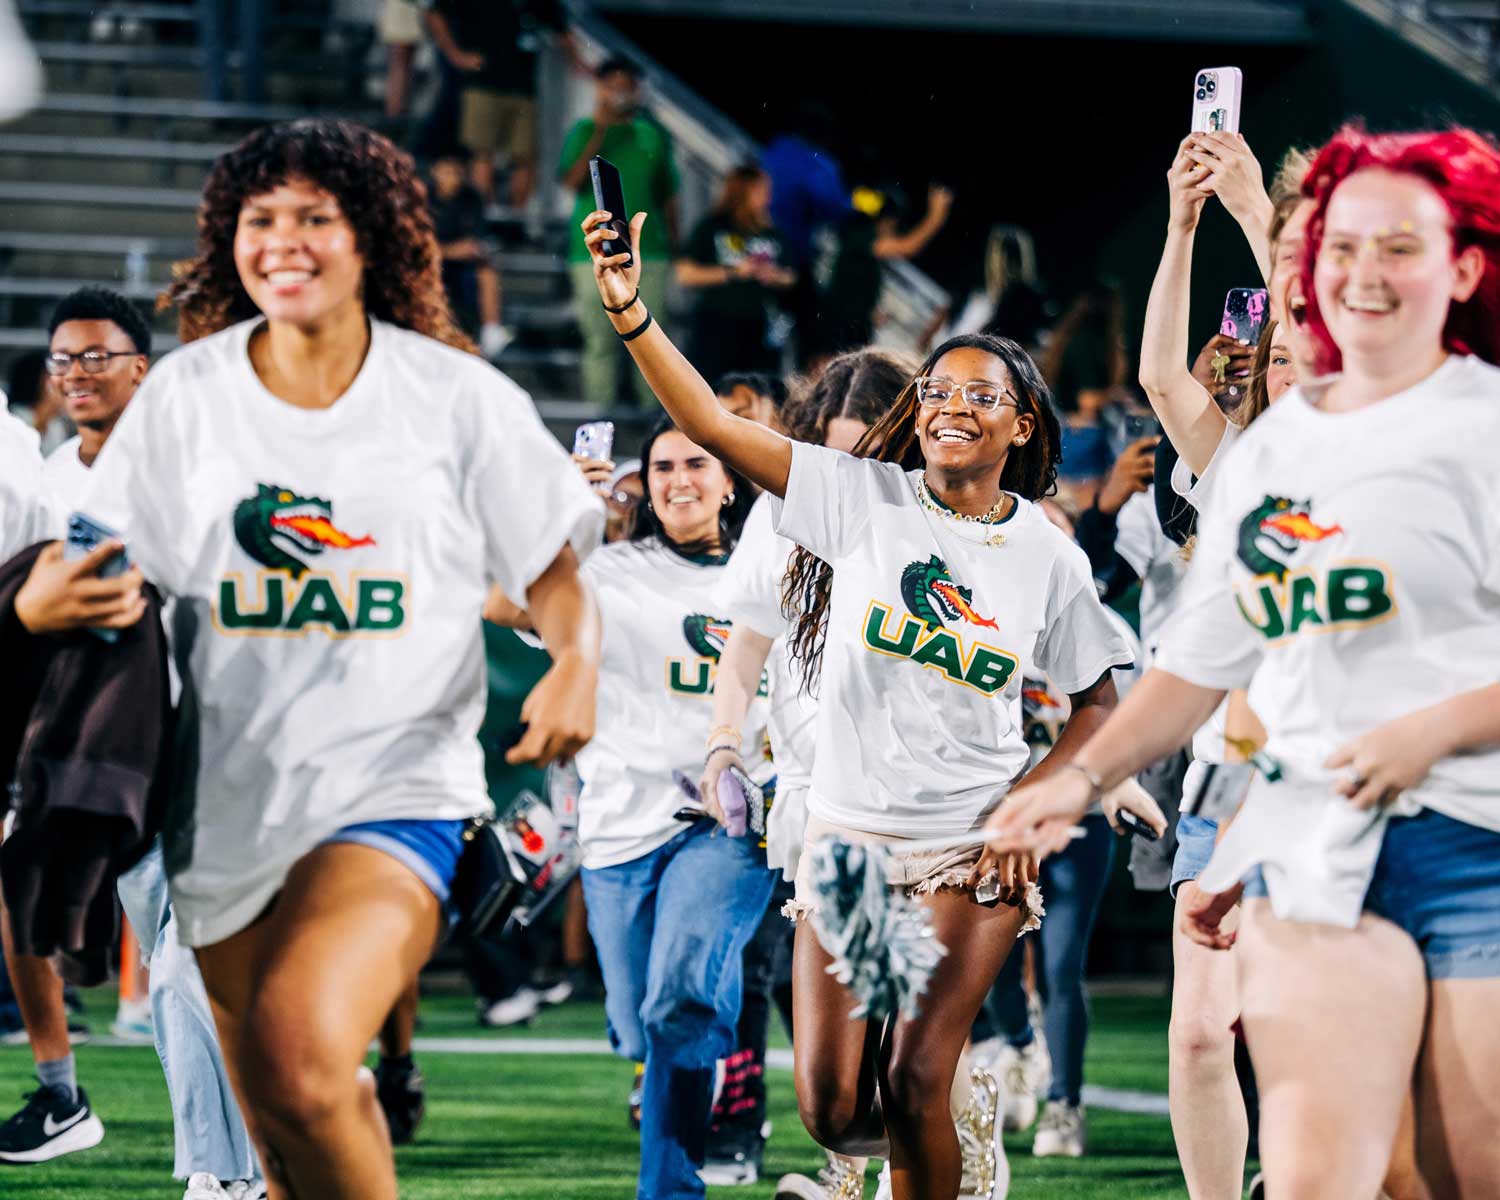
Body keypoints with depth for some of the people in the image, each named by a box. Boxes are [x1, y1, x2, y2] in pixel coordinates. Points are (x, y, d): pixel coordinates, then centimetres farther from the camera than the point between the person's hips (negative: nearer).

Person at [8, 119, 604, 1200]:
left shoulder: (457, 396, -1)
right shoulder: (185, 396, 3)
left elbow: (552, 564, 6)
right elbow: (105, 576, 2)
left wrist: (577, 664, -15)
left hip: (397, 791, -4)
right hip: (228, 800, 4)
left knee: (303, 1061, -27)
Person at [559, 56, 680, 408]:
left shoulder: (654, 136, 12)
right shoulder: (585, 131, 5)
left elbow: (668, 195, 16)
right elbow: (571, 181, -9)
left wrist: (673, 244, 12)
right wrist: (600, 133, -13)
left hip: (648, 249, 2)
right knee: (602, 339, -3)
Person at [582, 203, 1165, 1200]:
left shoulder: (1048, 557, 0)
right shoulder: (863, 499, -3)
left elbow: (1097, 706, 11)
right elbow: (713, 426, -11)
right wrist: (630, 311, -23)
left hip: (973, 844, -1)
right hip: (850, 827, 1)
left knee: (915, 1084, -12)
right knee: (832, 1106, -1)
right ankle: (960, 1100, 33)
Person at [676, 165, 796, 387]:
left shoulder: (769, 233, 13)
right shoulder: (711, 228, 1)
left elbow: (789, 278, 22)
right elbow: (685, 275, -6)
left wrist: (775, 276, -2)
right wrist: (732, 273, -11)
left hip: (759, 328, 4)